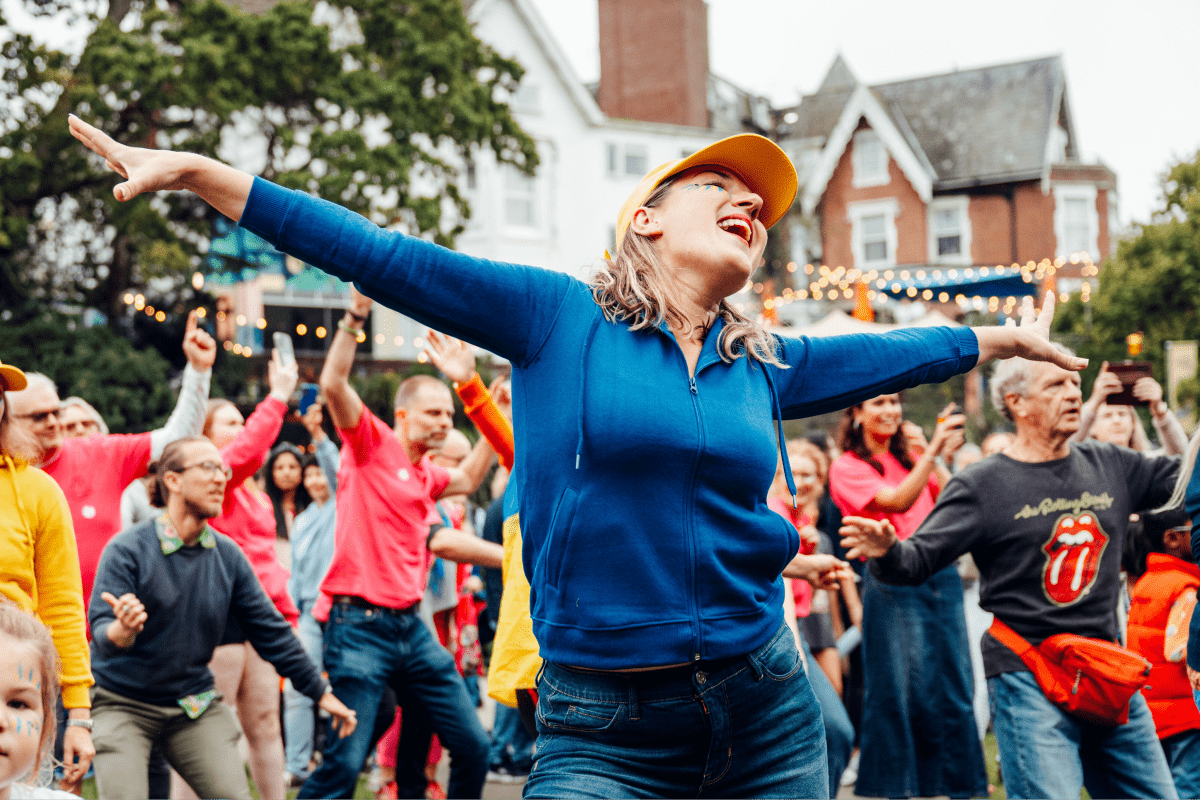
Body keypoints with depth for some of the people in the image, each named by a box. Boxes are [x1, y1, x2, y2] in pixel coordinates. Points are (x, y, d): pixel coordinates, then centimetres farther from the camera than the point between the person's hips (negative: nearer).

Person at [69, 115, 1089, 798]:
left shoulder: (763, 366, 11)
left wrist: (1003, 337, 39)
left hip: (768, 710, 5)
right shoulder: (558, 318, -2)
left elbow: (885, 351, 28)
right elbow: (383, 258, -6)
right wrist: (198, 172, -9)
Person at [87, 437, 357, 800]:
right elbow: (102, 631, -19)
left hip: (195, 704, 4)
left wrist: (320, 692, 9)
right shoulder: (127, 549, -14)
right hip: (122, 702, -4)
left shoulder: (228, 555, 0)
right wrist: (123, 630, -44)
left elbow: (269, 629, 6)